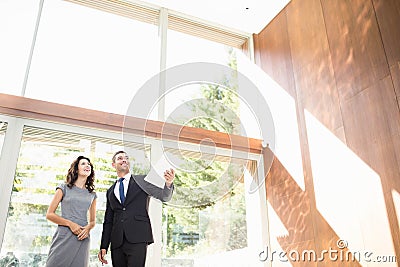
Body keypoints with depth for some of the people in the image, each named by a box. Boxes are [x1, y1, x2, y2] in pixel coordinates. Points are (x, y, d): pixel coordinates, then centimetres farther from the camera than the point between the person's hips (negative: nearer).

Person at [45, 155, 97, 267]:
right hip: (64, 237, -3)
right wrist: (70, 224, -10)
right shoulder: (64, 188, 6)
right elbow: (49, 214, 2)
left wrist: (88, 227, -4)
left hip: (82, 239, 3)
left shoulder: (92, 194, 14)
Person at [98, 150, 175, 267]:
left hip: (138, 239, -4)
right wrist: (103, 246, 14)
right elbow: (108, 220, 20)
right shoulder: (110, 191, 19)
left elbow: (164, 196, -3)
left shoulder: (142, 180, 8)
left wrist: (168, 184, -26)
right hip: (117, 242, 4)